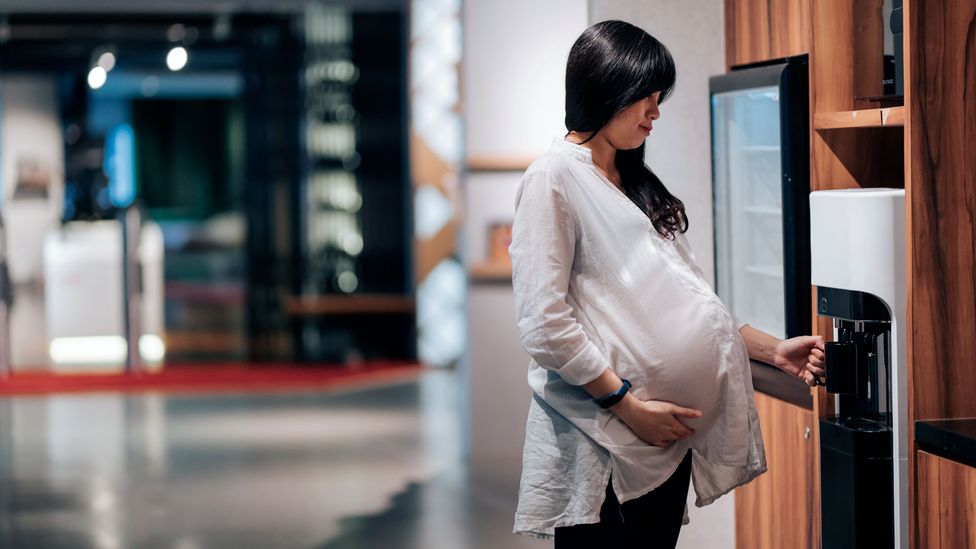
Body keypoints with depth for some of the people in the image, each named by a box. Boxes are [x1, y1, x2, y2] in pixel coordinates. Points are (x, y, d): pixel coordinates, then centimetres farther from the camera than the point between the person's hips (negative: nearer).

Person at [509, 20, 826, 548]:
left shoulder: (638, 186, 20)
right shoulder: (554, 177, -7)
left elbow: (684, 300, 22)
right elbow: (544, 324, -15)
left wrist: (772, 348, 14)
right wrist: (627, 404, -15)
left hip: (666, 438, 8)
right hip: (604, 445, -8)